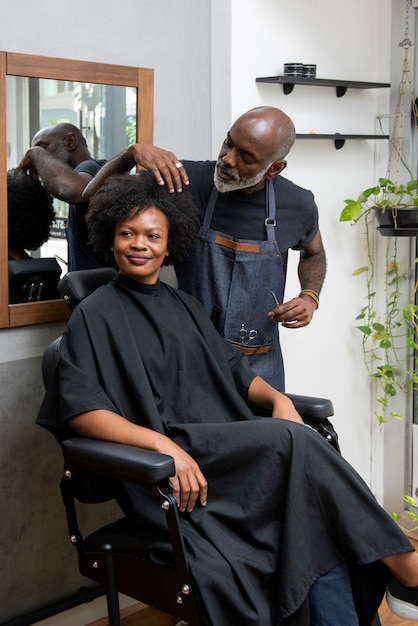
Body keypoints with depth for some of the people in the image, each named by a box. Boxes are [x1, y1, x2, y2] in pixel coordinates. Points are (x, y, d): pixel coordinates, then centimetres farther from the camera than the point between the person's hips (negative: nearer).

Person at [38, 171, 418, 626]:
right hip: (169, 469, -6)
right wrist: (163, 444, -22)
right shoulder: (95, 315, 4)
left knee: (319, 538, -23)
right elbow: (79, 409, -8)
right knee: (293, 440, -27)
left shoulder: (185, 307, 24)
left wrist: (277, 398, 2)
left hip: (234, 457, 6)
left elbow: (233, 370, 25)